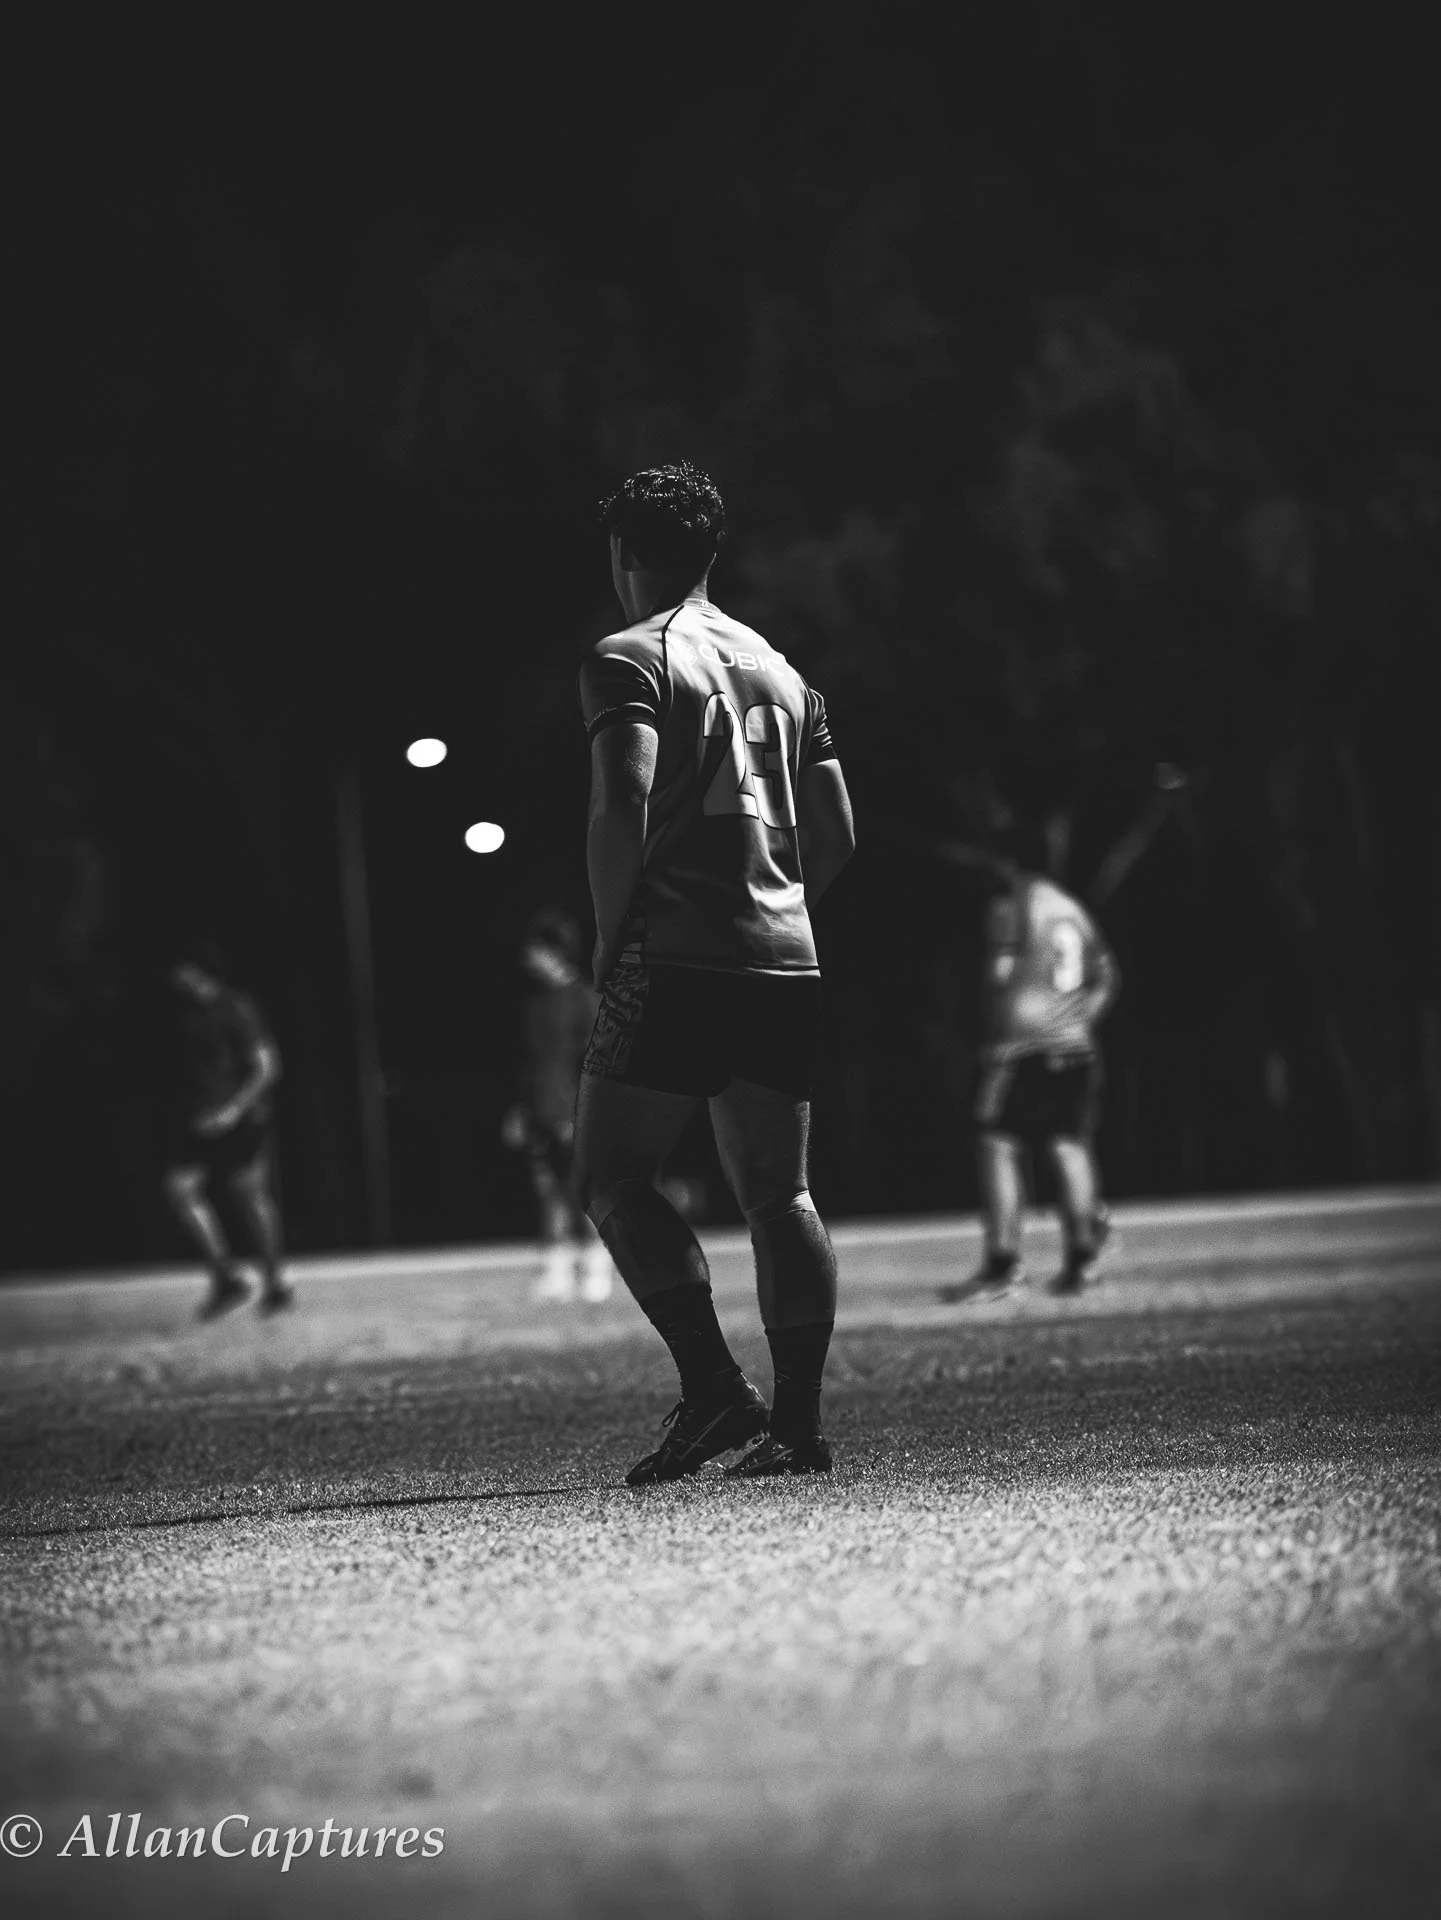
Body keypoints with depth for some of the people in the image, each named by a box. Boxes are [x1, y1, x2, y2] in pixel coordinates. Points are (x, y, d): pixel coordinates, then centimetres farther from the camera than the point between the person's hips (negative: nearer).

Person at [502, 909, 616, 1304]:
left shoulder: (584, 999, -5)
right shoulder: (533, 1001, 15)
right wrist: (520, 1109, 16)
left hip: (572, 1116, -6)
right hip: (538, 1118, 6)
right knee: (548, 1194, 3)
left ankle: (596, 1272, -2)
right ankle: (557, 1271, 5)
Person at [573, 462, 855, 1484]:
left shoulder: (628, 660, -2)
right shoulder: (781, 670, 18)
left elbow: (624, 805, -16)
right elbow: (838, 834, 17)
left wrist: (611, 935, -6)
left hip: (673, 962, -6)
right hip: (786, 962, 7)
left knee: (615, 1178, 0)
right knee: (778, 1191, 8)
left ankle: (713, 1388, -12)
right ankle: (798, 1420, 3)